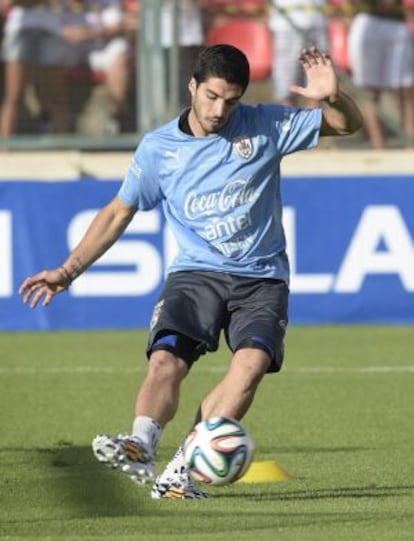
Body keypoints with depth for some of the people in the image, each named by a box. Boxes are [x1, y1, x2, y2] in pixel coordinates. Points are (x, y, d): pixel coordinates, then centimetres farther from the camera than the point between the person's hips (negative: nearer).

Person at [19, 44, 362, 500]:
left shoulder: (265, 126, 1)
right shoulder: (159, 147, 3)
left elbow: (348, 125, 6)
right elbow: (118, 213, 12)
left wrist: (332, 98, -18)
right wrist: (68, 271, 6)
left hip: (262, 278, -1)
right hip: (196, 272, 1)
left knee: (252, 362, -27)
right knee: (166, 359, -27)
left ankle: (181, 472, -28)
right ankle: (141, 447, -47)